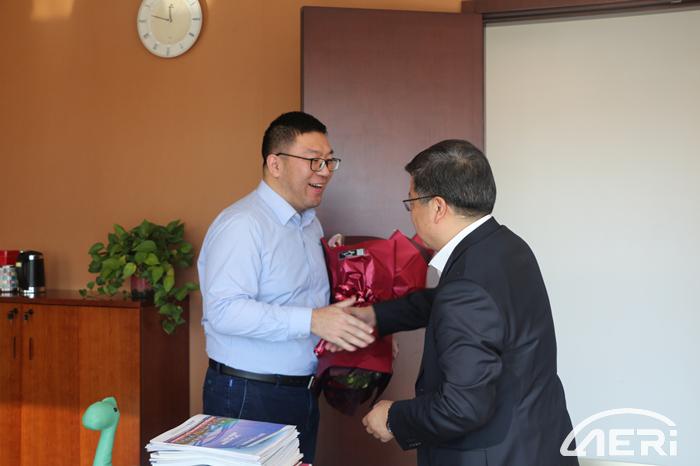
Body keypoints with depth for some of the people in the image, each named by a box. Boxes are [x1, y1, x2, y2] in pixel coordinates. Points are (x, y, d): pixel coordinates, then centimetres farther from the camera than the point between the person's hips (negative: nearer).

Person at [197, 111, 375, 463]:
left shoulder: (310, 223, 12)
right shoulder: (242, 224, -18)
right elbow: (224, 310, -28)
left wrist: (366, 330, 4)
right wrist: (311, 320, -32)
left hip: (303, 393, 9)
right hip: (248, 398, -8)